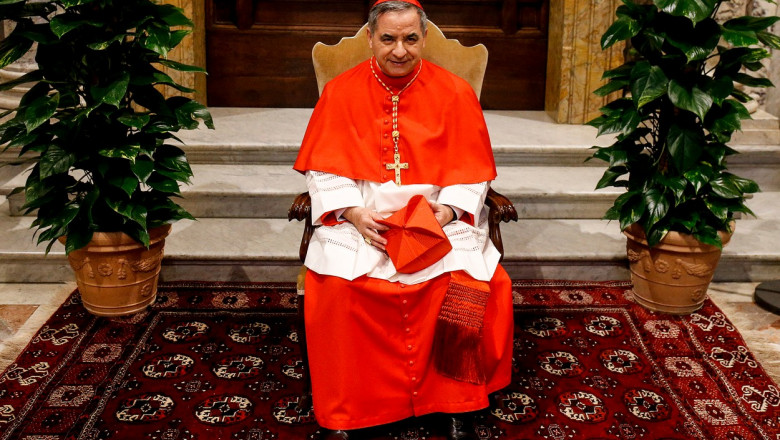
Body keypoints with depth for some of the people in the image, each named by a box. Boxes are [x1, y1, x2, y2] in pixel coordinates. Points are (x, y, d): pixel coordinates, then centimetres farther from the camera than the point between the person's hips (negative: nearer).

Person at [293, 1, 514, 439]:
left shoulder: (455, 93, 2)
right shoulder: (341, 92, 3)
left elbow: (471, 172, 3)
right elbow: (325, 169, 2)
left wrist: (446, 210, -16)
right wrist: (354, 213, -15)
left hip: (438, 216, 0)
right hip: (361, 215, 0)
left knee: (470, 283, -27)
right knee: (336, 284, -28)